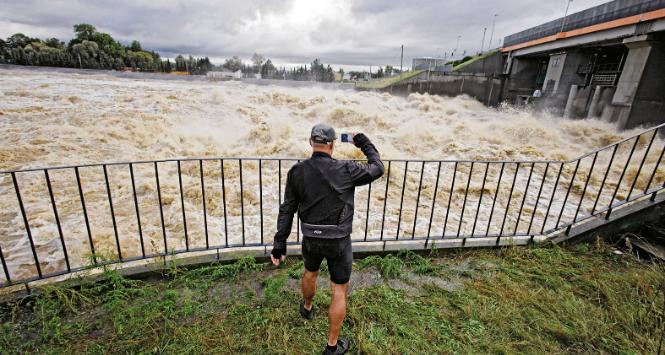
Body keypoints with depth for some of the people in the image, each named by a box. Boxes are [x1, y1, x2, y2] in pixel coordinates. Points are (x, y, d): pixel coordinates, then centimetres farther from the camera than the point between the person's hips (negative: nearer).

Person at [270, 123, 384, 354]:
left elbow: (287, 210, -5)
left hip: (311, 238, 4)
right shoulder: (345, 170, -16)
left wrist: (279, 244, 2)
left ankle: (307, 308, 61)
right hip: (339, 241, -3)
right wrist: (365, 143, 12)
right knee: (339, 291, 14)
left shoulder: (297, 172, -7)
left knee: (310, 272, 33)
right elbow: (377, 169, 0)